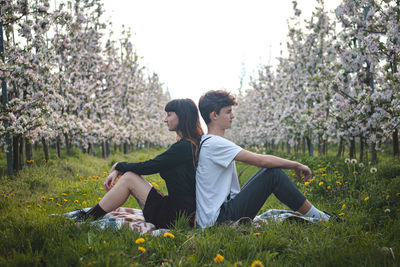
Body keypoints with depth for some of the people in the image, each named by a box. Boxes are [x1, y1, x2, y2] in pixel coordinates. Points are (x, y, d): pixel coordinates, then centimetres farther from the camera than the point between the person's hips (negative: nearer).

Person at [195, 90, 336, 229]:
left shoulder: (207, 142, 15)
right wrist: (297, 165, -7)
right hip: (219, 220, -10)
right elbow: (260, 160, -19)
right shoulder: (214, 143, -16)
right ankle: (317, 217, 0)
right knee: (274, 173, -11)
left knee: (271, 170, 11)